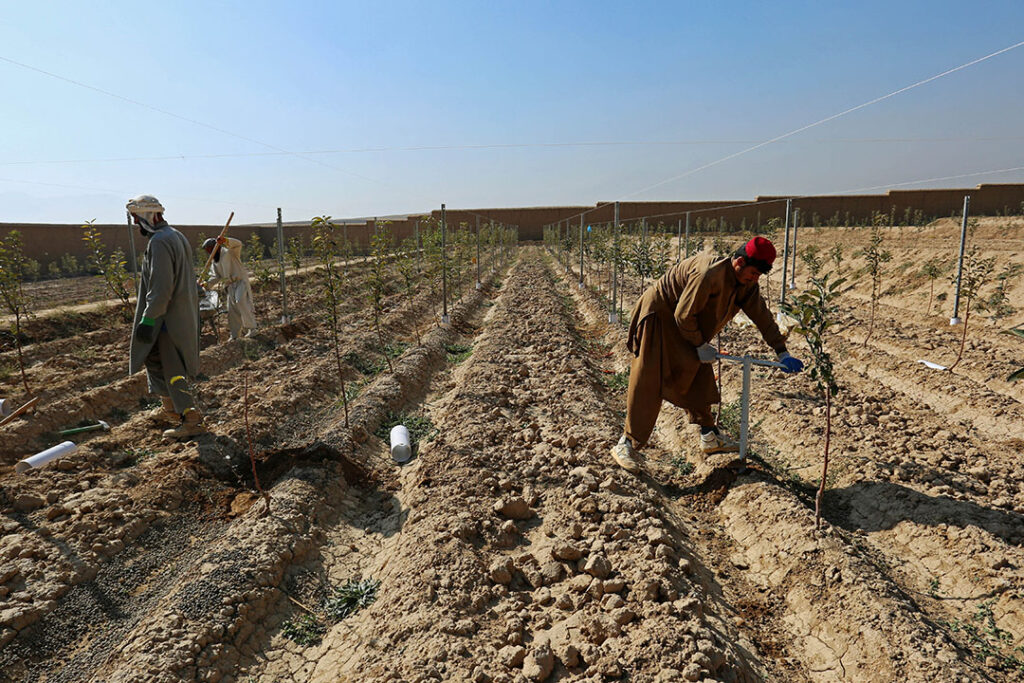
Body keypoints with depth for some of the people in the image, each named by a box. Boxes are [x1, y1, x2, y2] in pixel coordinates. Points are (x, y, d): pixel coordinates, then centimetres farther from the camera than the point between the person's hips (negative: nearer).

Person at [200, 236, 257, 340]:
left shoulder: (229, 251, -1)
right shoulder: (215, 262, 18)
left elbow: (238, 244, -22)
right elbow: (217, 277, 16)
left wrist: (225, 240, -38)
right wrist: (207, 283, 0)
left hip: (241, 281, -7)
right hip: (230, 285, 7)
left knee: (241, 301, -26)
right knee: (232, 310, 4)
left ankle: (251, 328, -26)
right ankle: (235, 336, 8)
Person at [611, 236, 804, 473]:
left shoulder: (745, 284, -1)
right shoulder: (709, 274, -30)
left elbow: (762, 316, 8)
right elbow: (683, 315, -26)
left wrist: (782, 353, 9)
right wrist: (700, 346, -14)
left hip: (686, 325, 9)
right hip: (658, 317, -9)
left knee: (698, 378, 10)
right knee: (648, 384, -11)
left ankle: (709, 436, 23)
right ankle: (626, 444, -5)